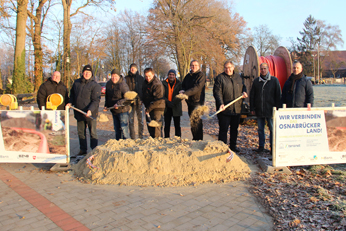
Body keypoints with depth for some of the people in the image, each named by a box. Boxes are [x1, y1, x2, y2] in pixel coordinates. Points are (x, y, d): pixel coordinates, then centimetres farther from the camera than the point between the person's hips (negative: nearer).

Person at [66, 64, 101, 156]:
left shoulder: (95, 85, -9)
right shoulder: (76, 82, 9)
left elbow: (96, 100, -14)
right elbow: (72, 94, 22)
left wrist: (90, 110, -26)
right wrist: (70, 102, 5)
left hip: (90, 113, -6)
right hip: (79, 112, 6)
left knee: (92, 132, 0)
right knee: (81, 132, 14)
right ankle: (83, 149, 28)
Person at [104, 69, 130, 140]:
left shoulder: (123, 85, -16)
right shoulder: (108, 84, 7)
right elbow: (107, 96, 20)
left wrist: (118, 103, -29)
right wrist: (106, 106, 10)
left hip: (122, 110, -7)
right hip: (114, 111, 7)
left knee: (124, 129, -8)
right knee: (117, 129, 16)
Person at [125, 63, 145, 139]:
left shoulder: (141, 78, 9)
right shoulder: (127, 78, 5)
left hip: (139, 101, 1)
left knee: (140, 120, 6)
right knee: (131, 120, 3)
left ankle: (141, 137, 16)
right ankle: (132, 138, 11)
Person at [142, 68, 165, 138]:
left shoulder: (157, 84, -16)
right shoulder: (145, 82, 10)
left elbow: (158, 100, -21)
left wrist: (148, 109, -19)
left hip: (157, 108, -8)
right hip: (149, 108, 8)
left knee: (156, 126, -10)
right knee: (150, 127, 13)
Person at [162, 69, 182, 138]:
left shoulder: (179, 84, 1)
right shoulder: (163, 83, 3)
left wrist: (174, 102, -18)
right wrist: (167, 102, -16)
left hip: (176, 107, -1)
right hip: (167, 108, 1)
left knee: (177, 125, 3)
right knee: (167, 125, 10)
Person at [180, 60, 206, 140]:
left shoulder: (201, 75, -5)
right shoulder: (188, 76, 17)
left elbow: (197, 87, -18)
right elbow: (183, 85, 20)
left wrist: (185, 93, -27)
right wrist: (183, 90, -5)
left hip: (197, 102, -7)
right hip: (190, 102, 7)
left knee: (196, 122, -10)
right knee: (192, 122, 12)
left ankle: (199, 140, -3)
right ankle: (195, 139, 23)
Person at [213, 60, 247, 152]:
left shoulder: (238, 77, 11)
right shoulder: (220, 78, -6)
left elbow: (243, 86, 25)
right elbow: (217, 92, -13)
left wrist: (244, 92, 2)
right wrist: (221, 103, -25)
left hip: (237, 109, 5)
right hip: (225, 109, -5)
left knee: (234, 128, 16)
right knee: (223, 129, 0)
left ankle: (233, 146, 30)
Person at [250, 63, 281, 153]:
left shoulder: (274, 80, 1)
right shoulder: (256, 81, 8)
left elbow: (278, 95, 1)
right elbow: (252, 95, 10)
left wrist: (277, 108, -6)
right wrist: (252, 108, 4)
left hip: (270, 110, -3)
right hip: (259, 110, 3)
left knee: (273, 129, 3)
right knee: (260, 129, 11)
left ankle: (273, 147, 15)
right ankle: (261, 146, 22)